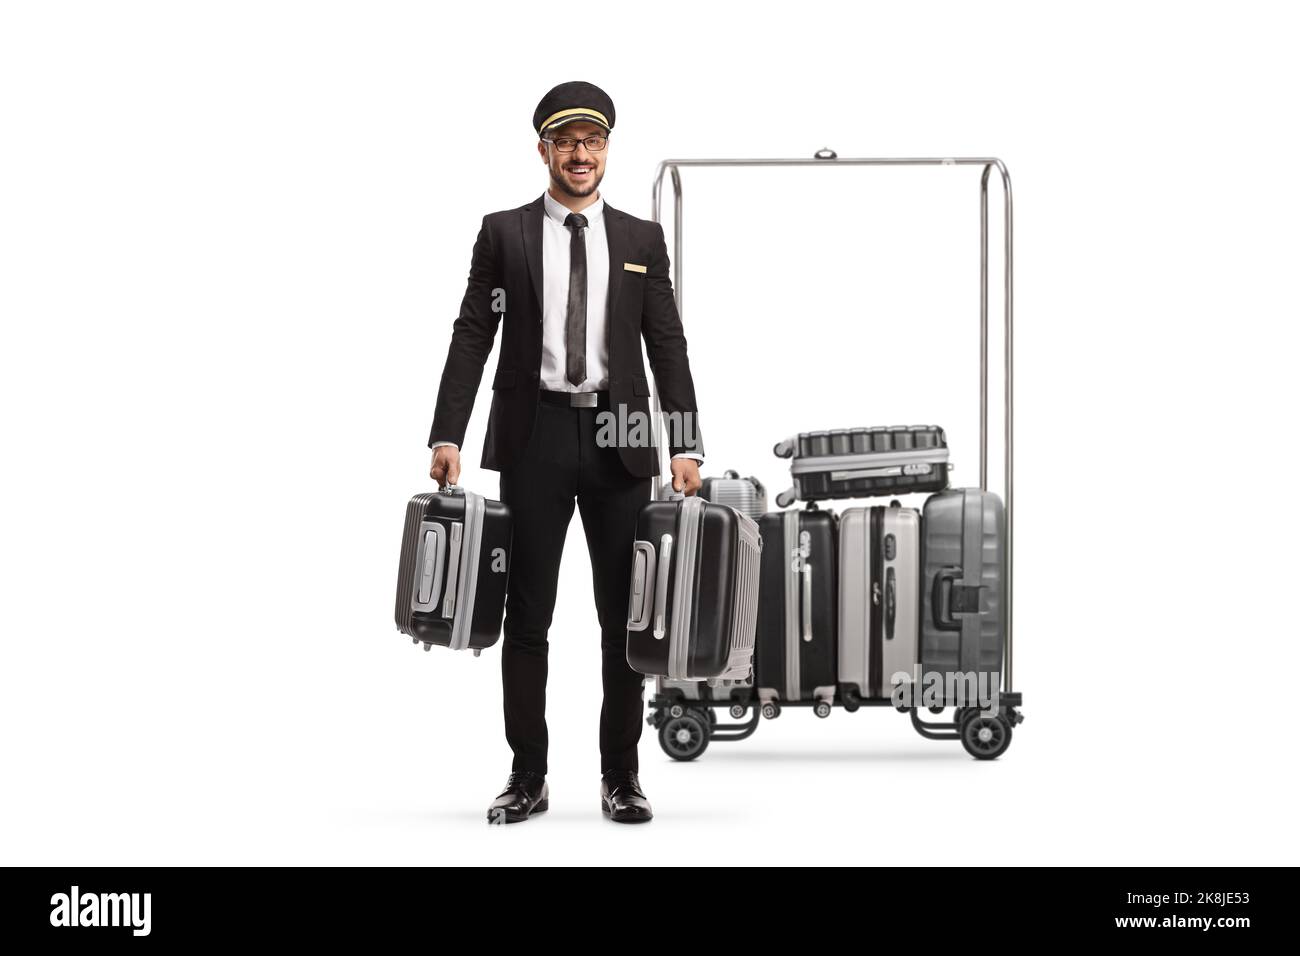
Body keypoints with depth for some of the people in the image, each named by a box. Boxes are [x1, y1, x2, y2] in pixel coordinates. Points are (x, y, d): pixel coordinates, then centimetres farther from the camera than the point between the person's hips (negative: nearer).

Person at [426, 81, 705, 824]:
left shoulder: (642, 239, 8)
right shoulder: (504, 234, 5)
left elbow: (668, 346, 5)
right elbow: (472, 337, 1)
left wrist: (688, 446, -4)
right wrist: (447, 436, -8)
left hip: (619, 441, 1)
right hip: (534, 437, -1)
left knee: (625, 615, 4)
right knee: (528, 614, 3)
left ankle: (622, 776, 14)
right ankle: (528, 776, 11)